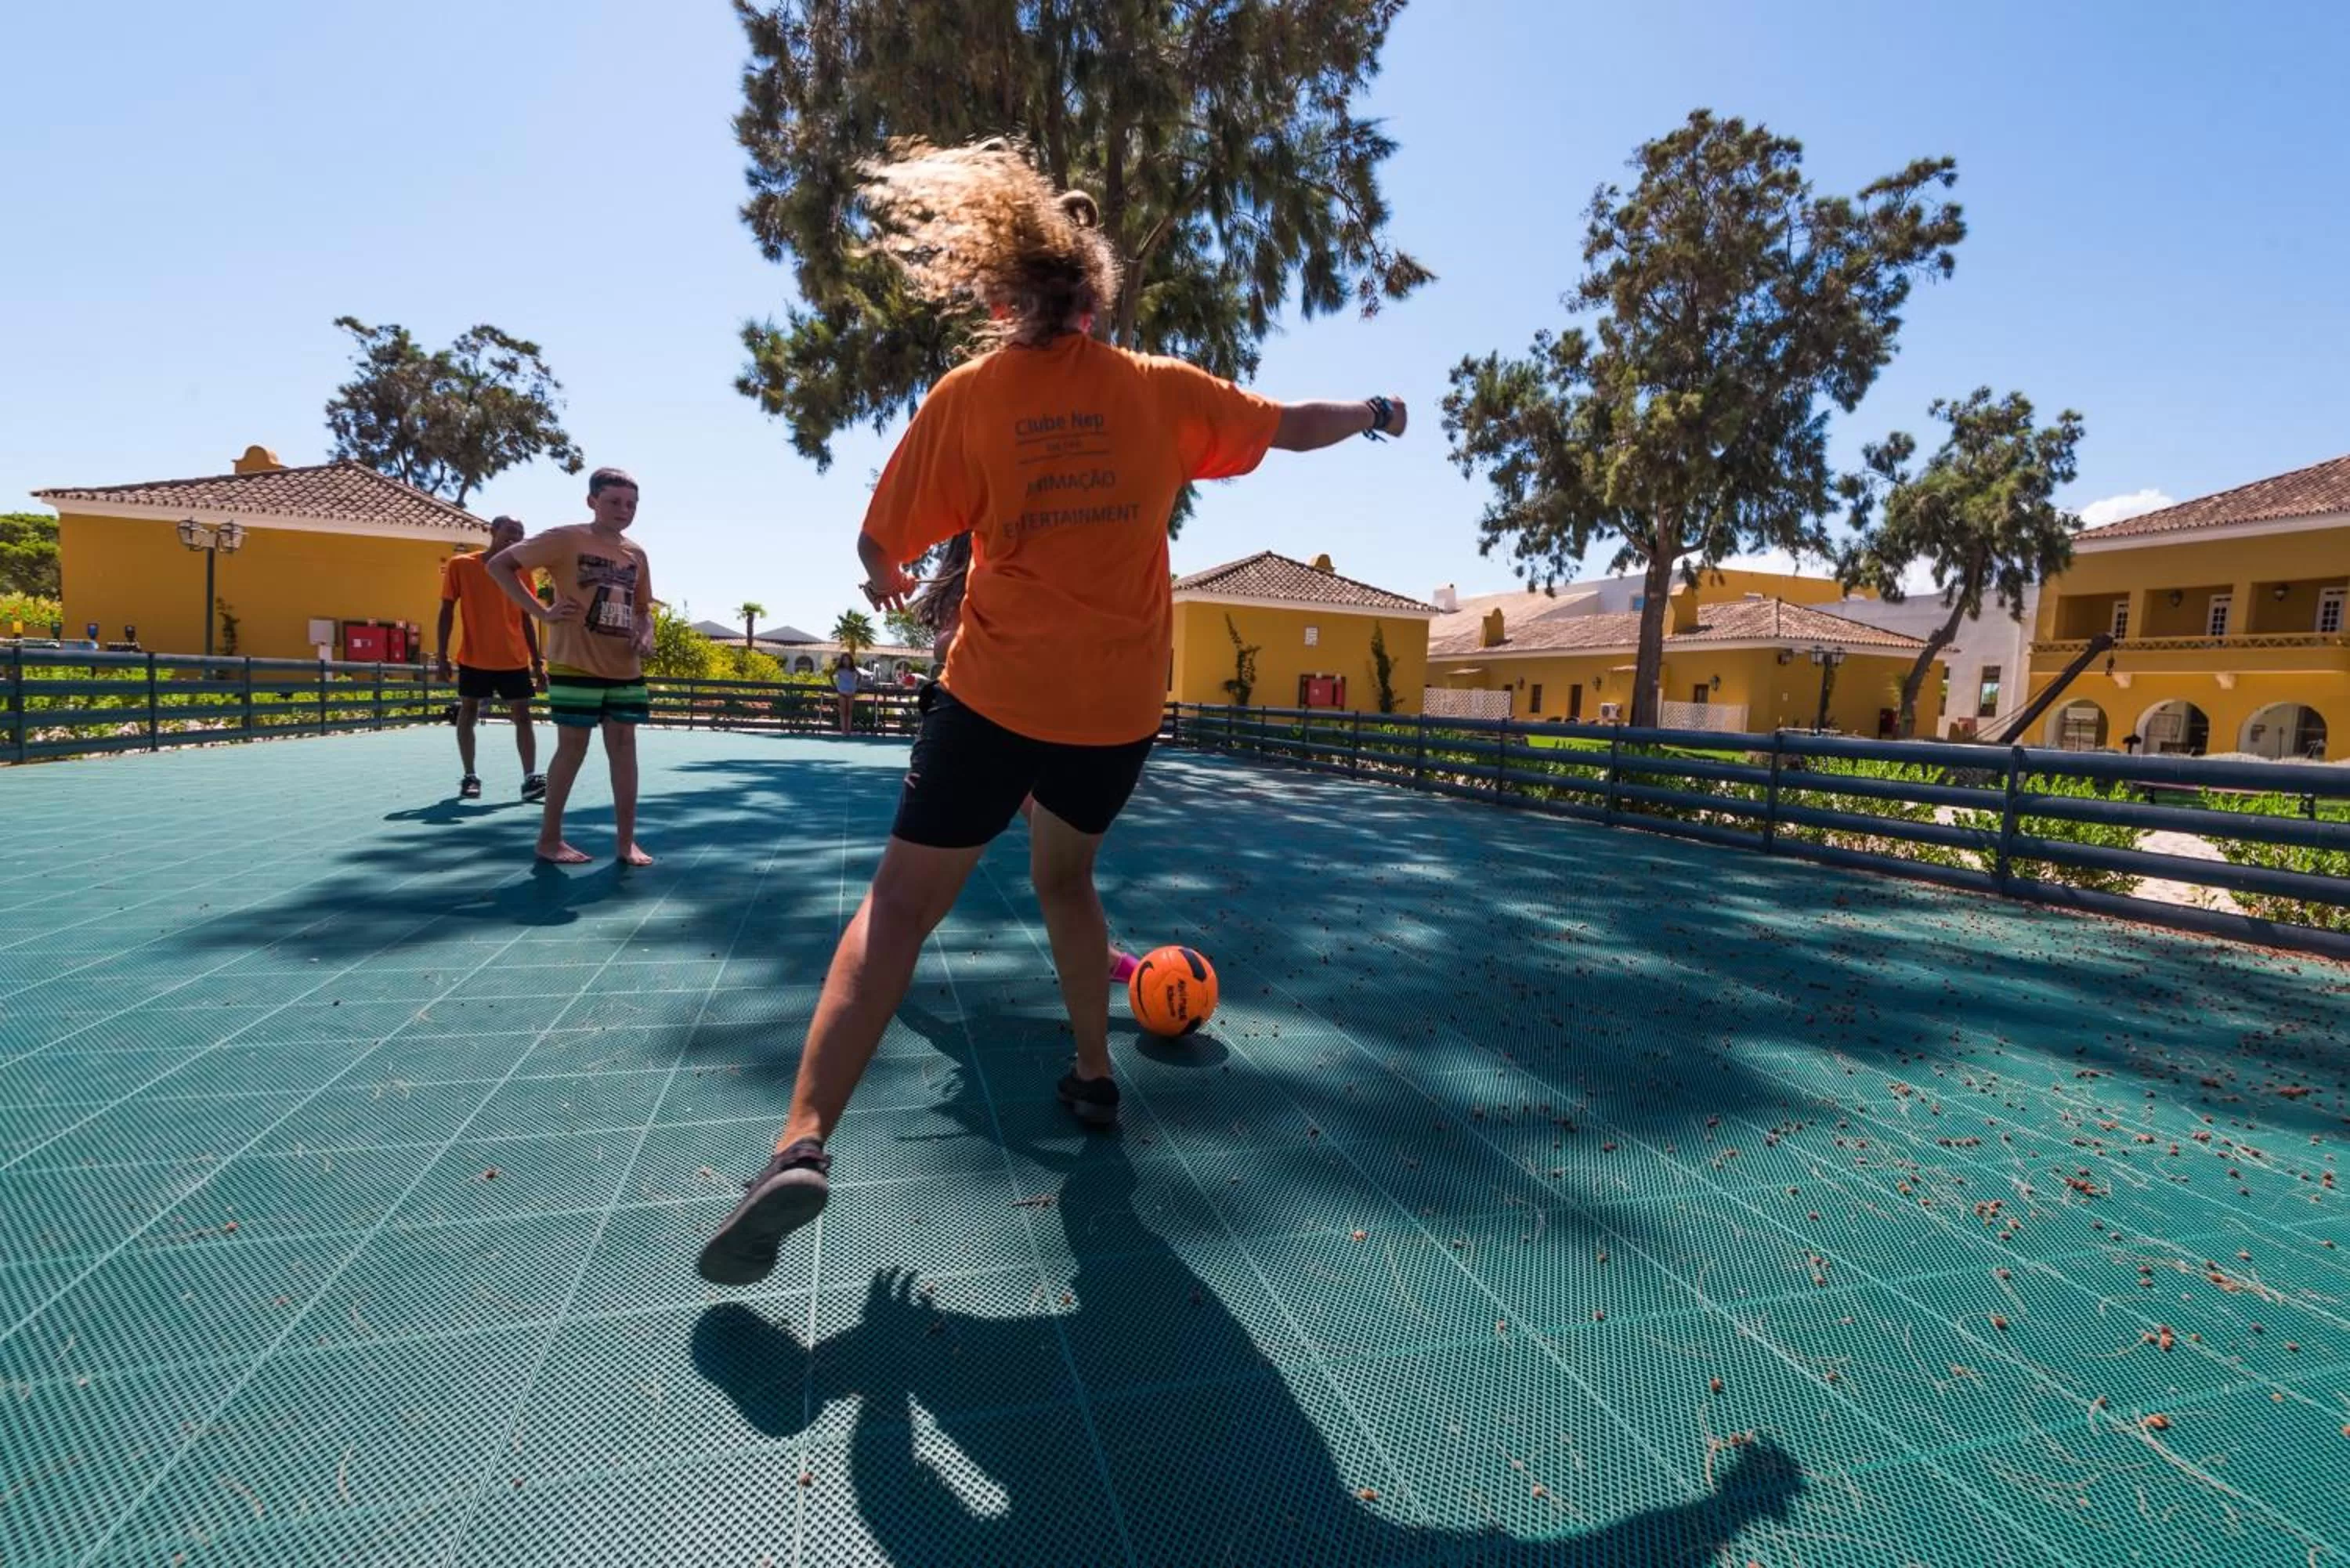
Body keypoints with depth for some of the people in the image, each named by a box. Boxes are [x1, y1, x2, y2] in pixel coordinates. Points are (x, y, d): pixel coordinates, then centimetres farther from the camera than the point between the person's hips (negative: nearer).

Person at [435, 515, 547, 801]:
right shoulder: (461, 565, -1)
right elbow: (447, 611, 1)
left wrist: (537, 662, 7)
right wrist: (443, 655, -4)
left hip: (515, 660, 2)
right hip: (474, 659, -2)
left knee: (523, 716, -3)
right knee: (468, 714, 7)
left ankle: (530, 779, -5)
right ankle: (470, 777, 17)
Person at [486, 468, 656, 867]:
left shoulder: (637, 553, 10)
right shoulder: (566, 540, -7)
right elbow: (499, 565, -5)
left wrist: (646, 633, 0)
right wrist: (541, 612, -12)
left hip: (625, 671, 5)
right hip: (576, 667, -5)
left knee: (624, 748, 5)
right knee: (572, 749, 1)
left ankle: (626, 840, 12)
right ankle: (549, 839, 14)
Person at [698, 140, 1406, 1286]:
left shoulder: (968, 396, -2)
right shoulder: (1162, 388, 5)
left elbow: (883, 550, -1)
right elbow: (1294, 428, 17)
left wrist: (887, 580, 23)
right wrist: (1374, 411, 36)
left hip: (999, 694, -3)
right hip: (1122, 704, 3)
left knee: (900, 906, 0)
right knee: (1065, 874, 26)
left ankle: (802, 1144, -10)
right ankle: (1093, 1074, 33)